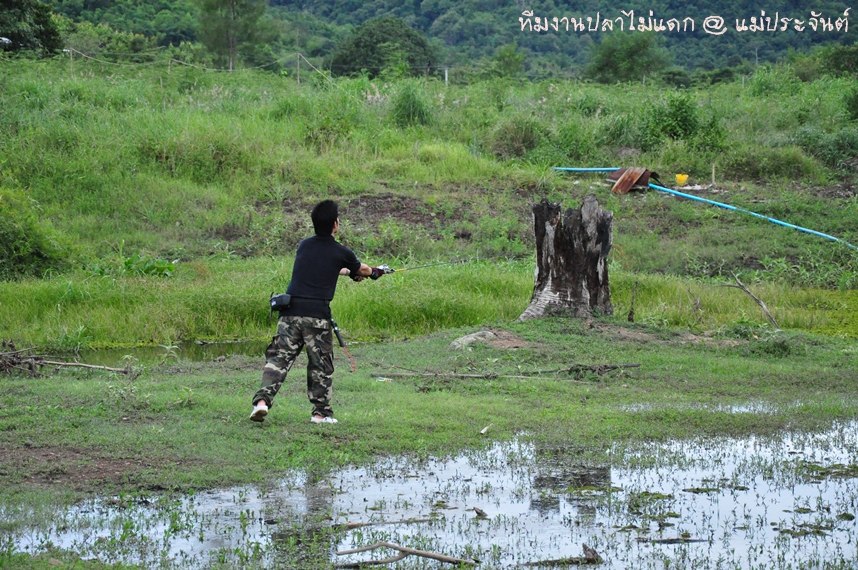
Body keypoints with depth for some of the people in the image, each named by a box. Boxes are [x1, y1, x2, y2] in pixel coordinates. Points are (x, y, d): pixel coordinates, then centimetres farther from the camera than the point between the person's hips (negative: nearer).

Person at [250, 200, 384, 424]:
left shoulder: (304, 246, 14)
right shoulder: (341, 252, 3)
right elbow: (361, 270, 23)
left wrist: (344, 271, 50)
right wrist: (375, 272, 47)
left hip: (291, 311, 3)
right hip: (317, 314, -3)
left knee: (279, 357, 2)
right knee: (321, 363, 9)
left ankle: (262, 399, -15)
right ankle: (321, 412, 14)